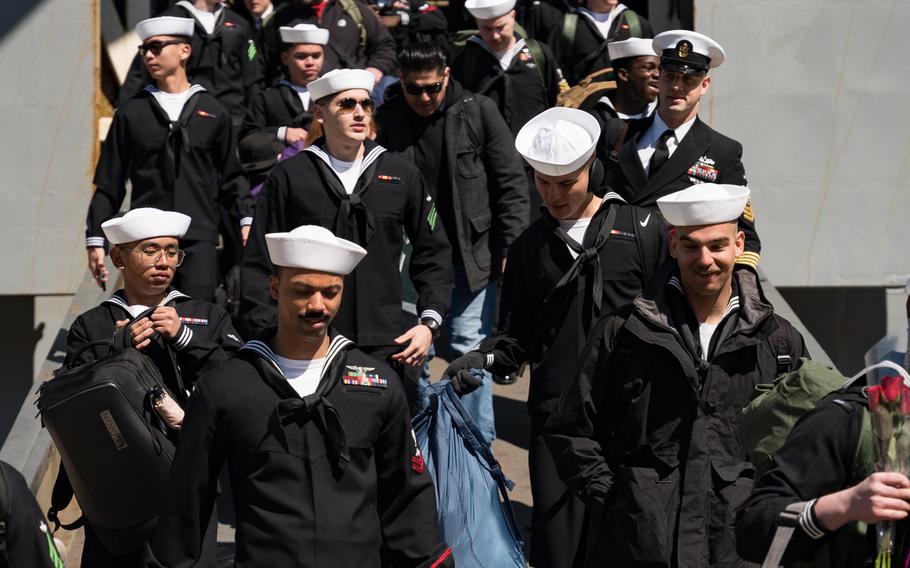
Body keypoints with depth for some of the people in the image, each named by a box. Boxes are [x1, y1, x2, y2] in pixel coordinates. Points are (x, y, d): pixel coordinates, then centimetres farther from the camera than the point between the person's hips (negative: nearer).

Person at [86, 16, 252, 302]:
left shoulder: (211, 110, 10)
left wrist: (246, 219, -2)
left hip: (200, 239, 0)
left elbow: (230, 176, 13)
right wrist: (95, 240, 6)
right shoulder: (132, 112, 10)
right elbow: (108, 184, 11)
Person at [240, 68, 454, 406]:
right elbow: (260, 264, 4)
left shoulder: (402, 175, 9)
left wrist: (429, 321, 4)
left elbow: (433, 254, 15)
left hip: (386, 347, 2)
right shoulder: (289, 177, 3)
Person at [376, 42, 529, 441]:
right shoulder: (386, 120, -2)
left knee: (470, 349, -1)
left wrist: (512, 248, -6)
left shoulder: (477, 112, -5)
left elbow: (511, 184, -2)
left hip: (472, 258, -2)